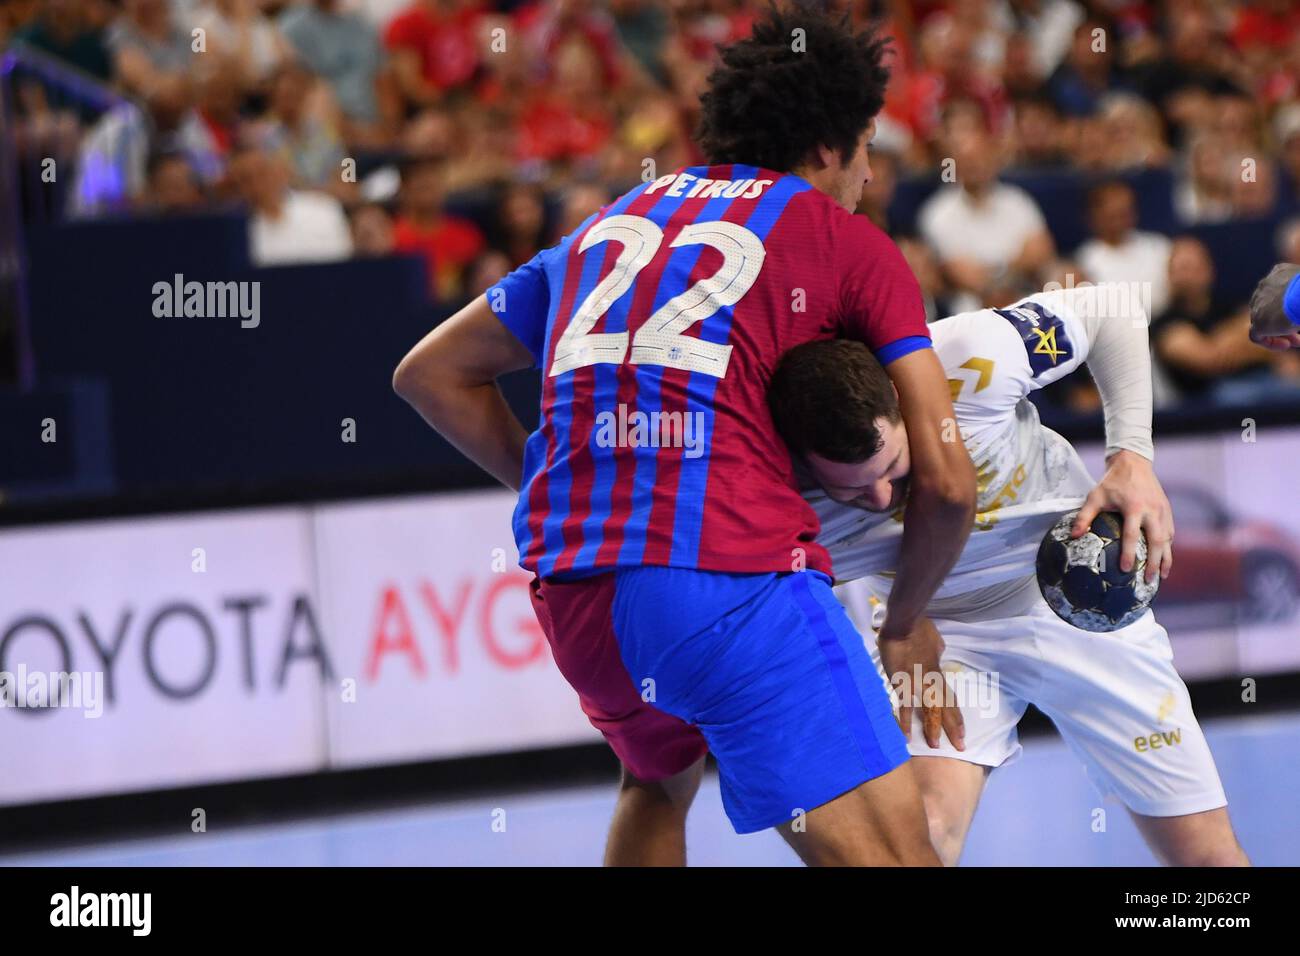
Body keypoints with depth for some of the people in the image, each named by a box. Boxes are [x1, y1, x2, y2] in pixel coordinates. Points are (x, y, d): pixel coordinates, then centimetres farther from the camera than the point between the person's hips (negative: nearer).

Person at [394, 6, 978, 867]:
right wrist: (908, 622, 22)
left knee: (660, 779, 34)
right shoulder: (851, 245, 11)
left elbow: (430, 375, 32)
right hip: (737, 572, -6)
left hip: (570, 593, 6)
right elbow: (946, 483, 7)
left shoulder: (608, 226, 25)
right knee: (892, 852, -11)